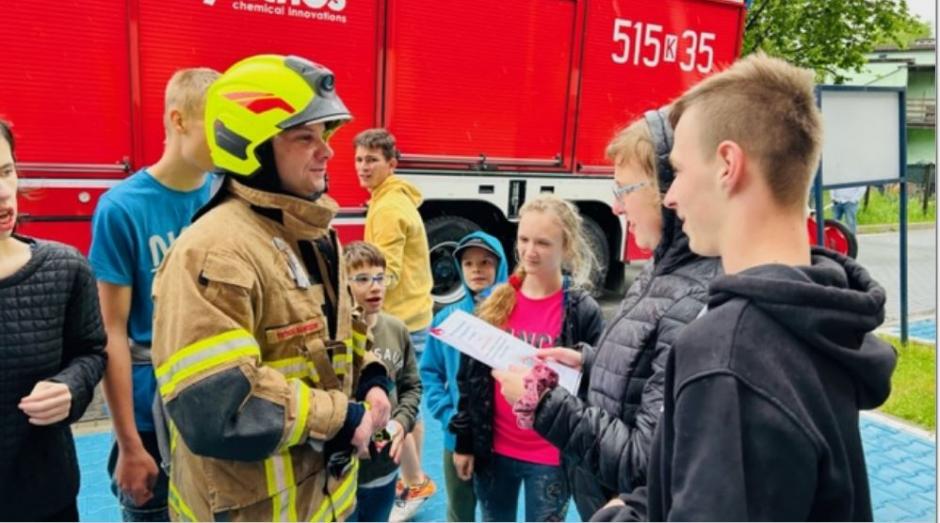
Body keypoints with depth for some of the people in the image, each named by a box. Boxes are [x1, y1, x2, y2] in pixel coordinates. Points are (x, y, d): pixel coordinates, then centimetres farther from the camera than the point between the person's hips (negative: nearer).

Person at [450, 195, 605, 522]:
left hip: (550, 458, -3)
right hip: (493, 449, 4)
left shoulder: (583, 311, -10)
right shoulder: (496, 302, 1)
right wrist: (464, 442, 5)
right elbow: (470, 377, 5)